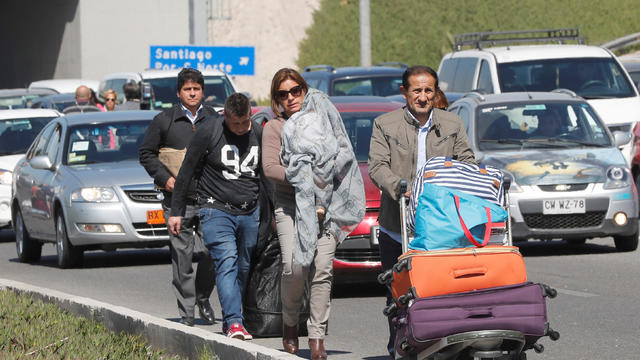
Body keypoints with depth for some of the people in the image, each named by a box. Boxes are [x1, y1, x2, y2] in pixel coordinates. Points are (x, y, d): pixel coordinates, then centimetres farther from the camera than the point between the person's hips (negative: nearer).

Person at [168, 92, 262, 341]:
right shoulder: (209, 134, -8)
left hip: (250, 213, 4)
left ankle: (230, 319, 18)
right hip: (216, 210, -4)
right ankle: (234, 322, -27)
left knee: (244, 268, 5)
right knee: (227, 262, -18)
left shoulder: (258, 135, 5)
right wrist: (176, 211, 0)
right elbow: (186, 172, -1)